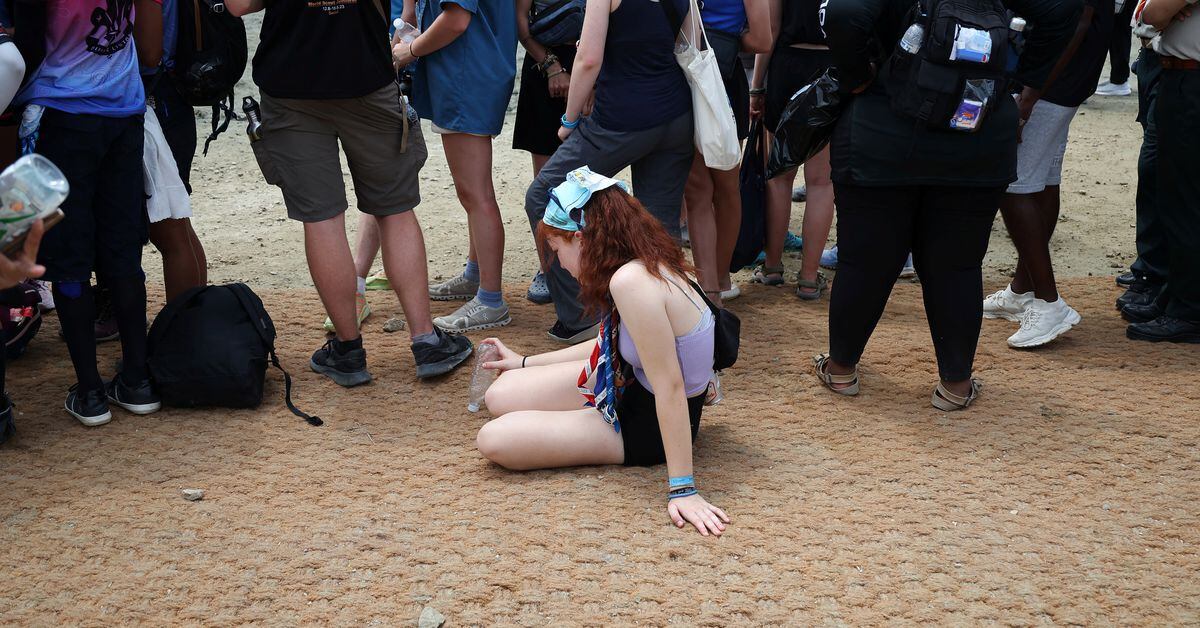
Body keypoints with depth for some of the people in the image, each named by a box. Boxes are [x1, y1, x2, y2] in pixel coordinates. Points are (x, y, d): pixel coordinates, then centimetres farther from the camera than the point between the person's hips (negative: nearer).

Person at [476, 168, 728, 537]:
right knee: (501, 395, 8)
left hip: (648, 426, -9)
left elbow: (669, 387, -32)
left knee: (494, 440, -14)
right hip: (631, 383, 9)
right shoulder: (646, 264, -2)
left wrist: (682, 488, -30)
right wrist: (525, 362, 24)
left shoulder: (631, 281, -32)